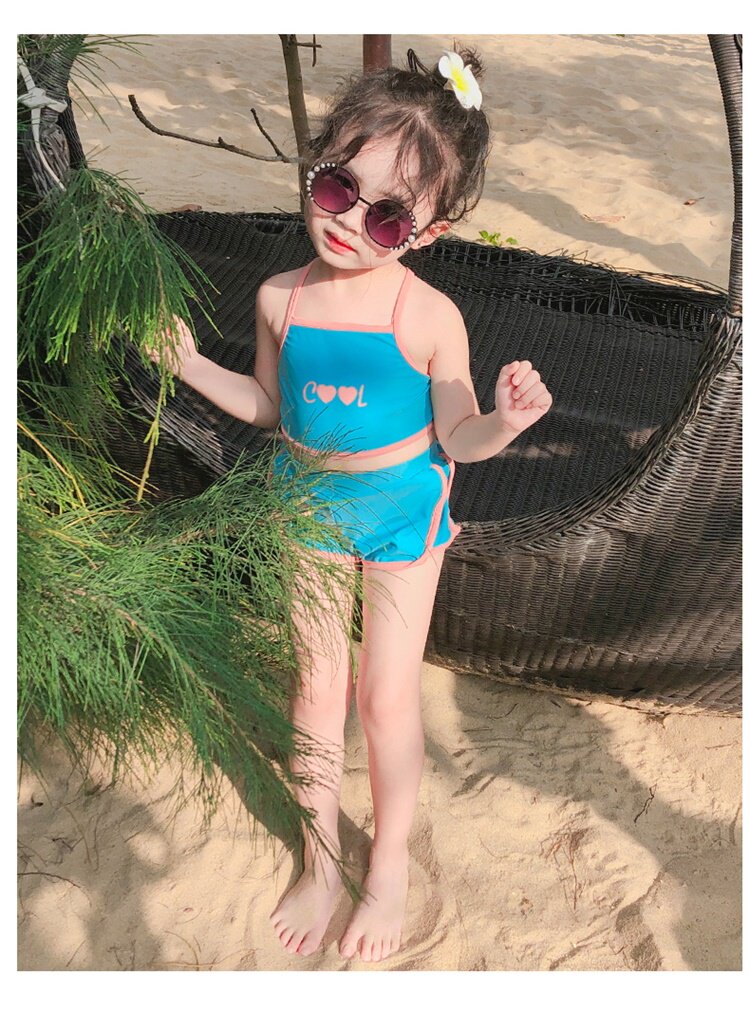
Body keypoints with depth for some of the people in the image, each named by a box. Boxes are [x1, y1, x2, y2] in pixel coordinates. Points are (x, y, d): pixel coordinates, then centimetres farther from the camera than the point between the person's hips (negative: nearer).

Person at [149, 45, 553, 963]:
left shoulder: (430, 318, -21)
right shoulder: (279, 298, -10)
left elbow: (454, 439, -11)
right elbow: (270, 406, 6)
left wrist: (504, 420, -31)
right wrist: (191, 365, -4)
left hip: (404, 507, -3)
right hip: (309, 504, 3)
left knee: (387, 694, 5)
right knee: (319, 683, 11)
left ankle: (390, 862, 33)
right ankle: (321, 860, 34)